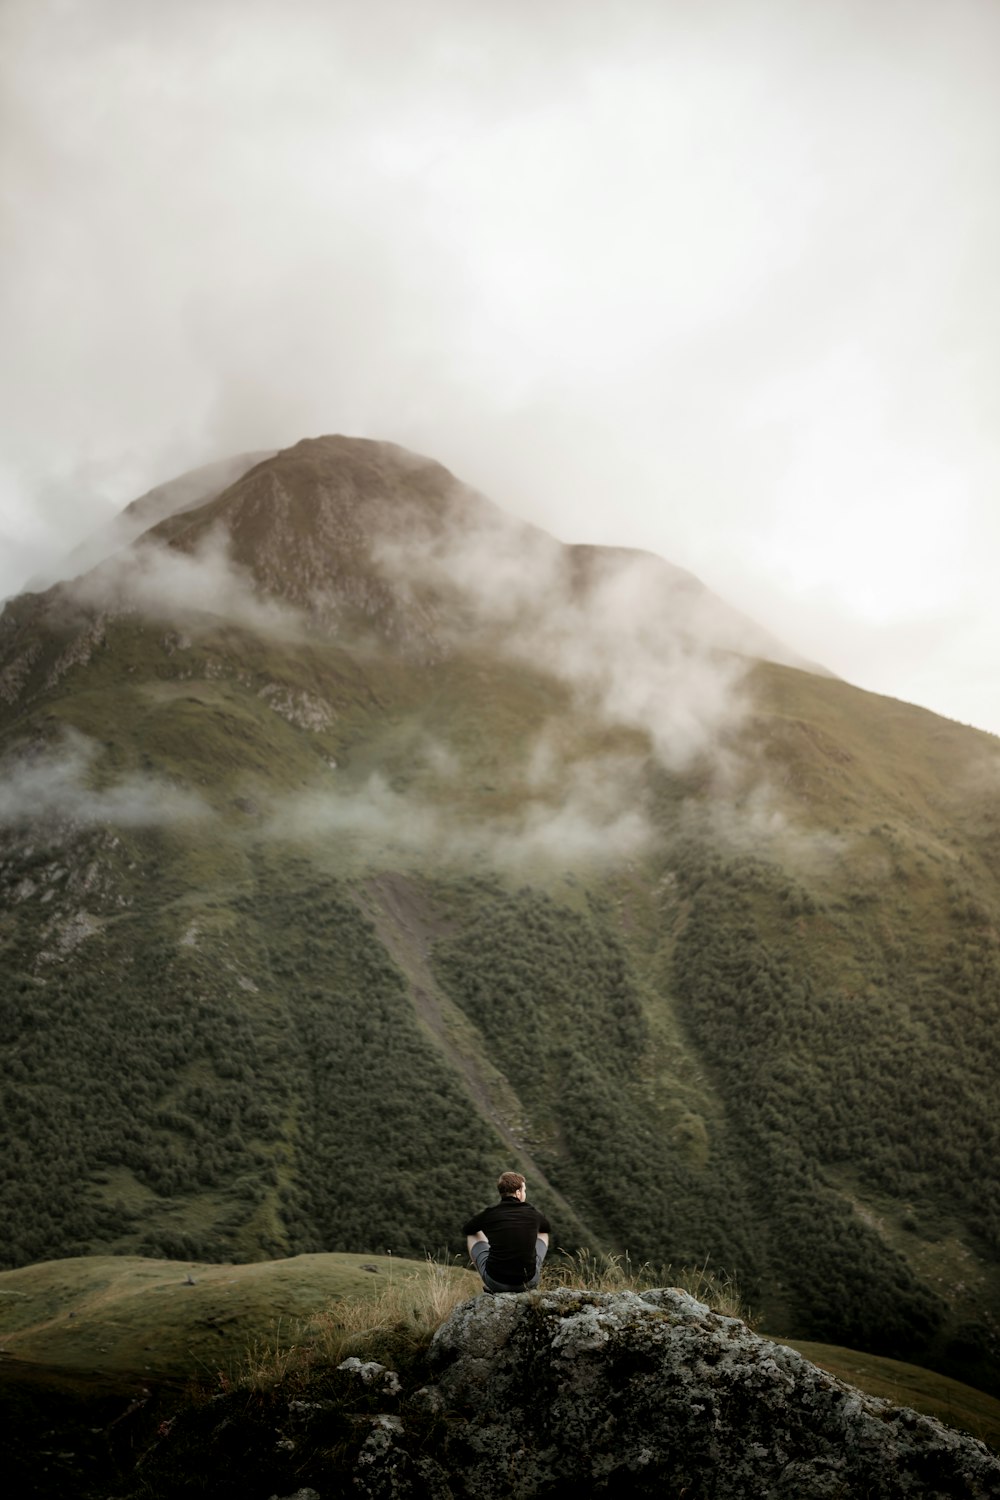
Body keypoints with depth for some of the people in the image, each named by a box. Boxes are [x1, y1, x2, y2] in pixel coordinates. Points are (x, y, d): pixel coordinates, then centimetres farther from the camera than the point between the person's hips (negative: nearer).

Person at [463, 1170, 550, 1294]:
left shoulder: (488, 1214, -4)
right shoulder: (533, 1213, 1)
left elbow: (465, 1229, 19)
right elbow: (547, 1228, 27)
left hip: (495, 1283, -1)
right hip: (528, 1282, 1)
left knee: (473, 1235, 22)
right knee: (543, 1234, 26)